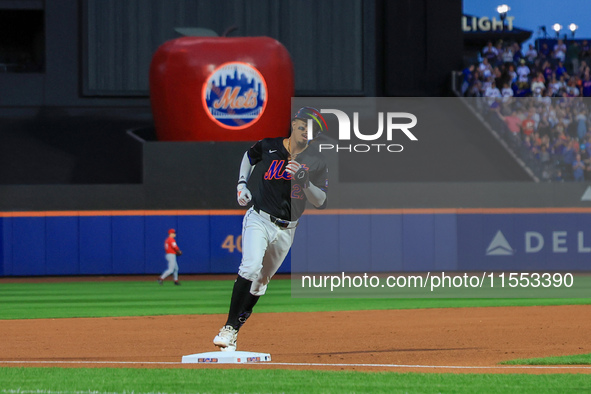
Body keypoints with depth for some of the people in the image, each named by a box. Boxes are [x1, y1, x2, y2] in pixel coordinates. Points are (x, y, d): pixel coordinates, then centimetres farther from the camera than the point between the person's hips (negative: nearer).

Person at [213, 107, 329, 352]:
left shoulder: (316, 162, -1)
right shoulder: (269, 146, -2)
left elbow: (321, 203, -6)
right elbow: (249, 157, 22)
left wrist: (304, 180, -23)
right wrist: (242, 184, 7)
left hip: (286, 230, 3)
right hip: (259, 219, -3)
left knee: (261, 281, 7)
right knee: (251, 267, -25)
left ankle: (234, 331, 18)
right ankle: (228, 327, -27)